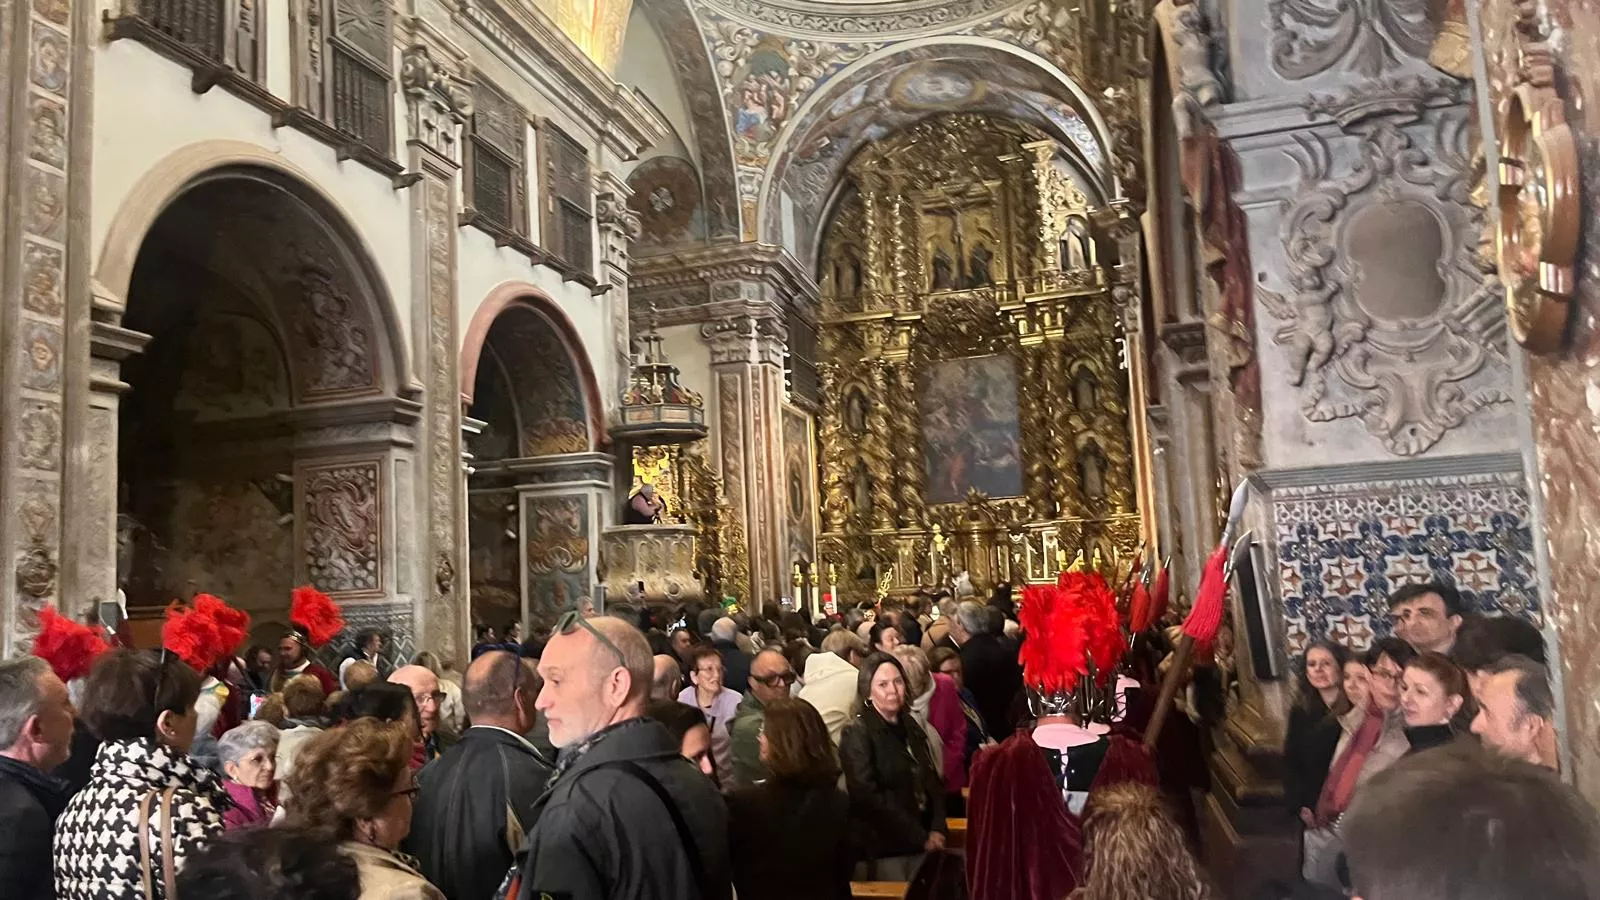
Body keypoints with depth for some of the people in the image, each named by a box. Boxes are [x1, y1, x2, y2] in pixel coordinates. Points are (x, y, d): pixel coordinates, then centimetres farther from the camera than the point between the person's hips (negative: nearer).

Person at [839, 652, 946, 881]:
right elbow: (868, 797, -16)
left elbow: (932, 784, 14)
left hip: (920, 847, 6)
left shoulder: (912, 729, 12)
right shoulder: (857, 735, -9)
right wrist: (921, 837, -15)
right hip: (882, 849, -6)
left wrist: (937, 830, -3)